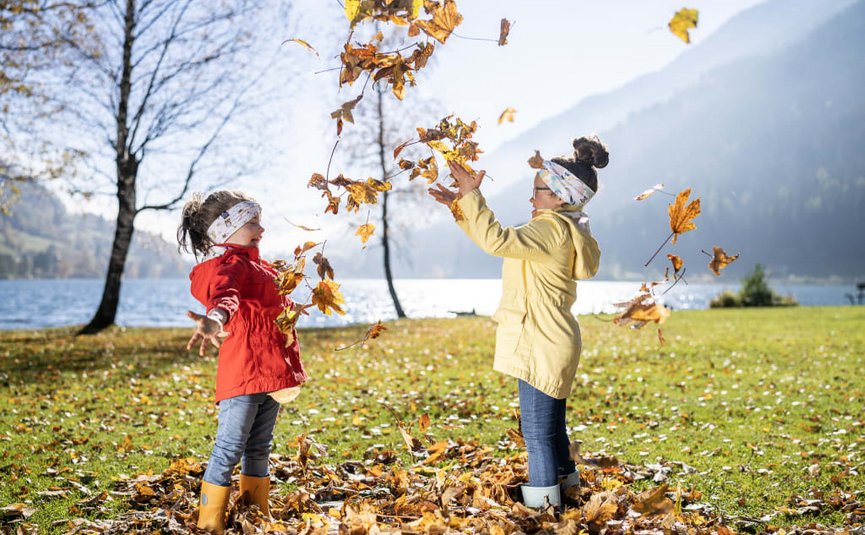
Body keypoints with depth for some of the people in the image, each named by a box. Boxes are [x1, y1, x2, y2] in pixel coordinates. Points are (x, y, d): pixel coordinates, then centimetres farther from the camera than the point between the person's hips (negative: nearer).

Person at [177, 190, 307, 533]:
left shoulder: (257, 266, 20)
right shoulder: (228, 265, -12)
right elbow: (224, 292, -37)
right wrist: (216, 318, -57)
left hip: (270, 372, 10)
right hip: (241, 374, -10)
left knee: (259, 449, 17)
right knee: (229, 450, -5)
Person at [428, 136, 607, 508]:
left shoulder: (552, 229, -17)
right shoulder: (560, 230, 17)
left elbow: (497, 240, -31)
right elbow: (496, 239, 21)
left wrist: (472, 195, -23)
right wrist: (462, 206, 13)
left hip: (542, 347, -11)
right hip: (548, 343, 11)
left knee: (537, 430, -3)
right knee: (550, 426, 23)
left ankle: (543, 502, 4)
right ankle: (565, 481, 37)